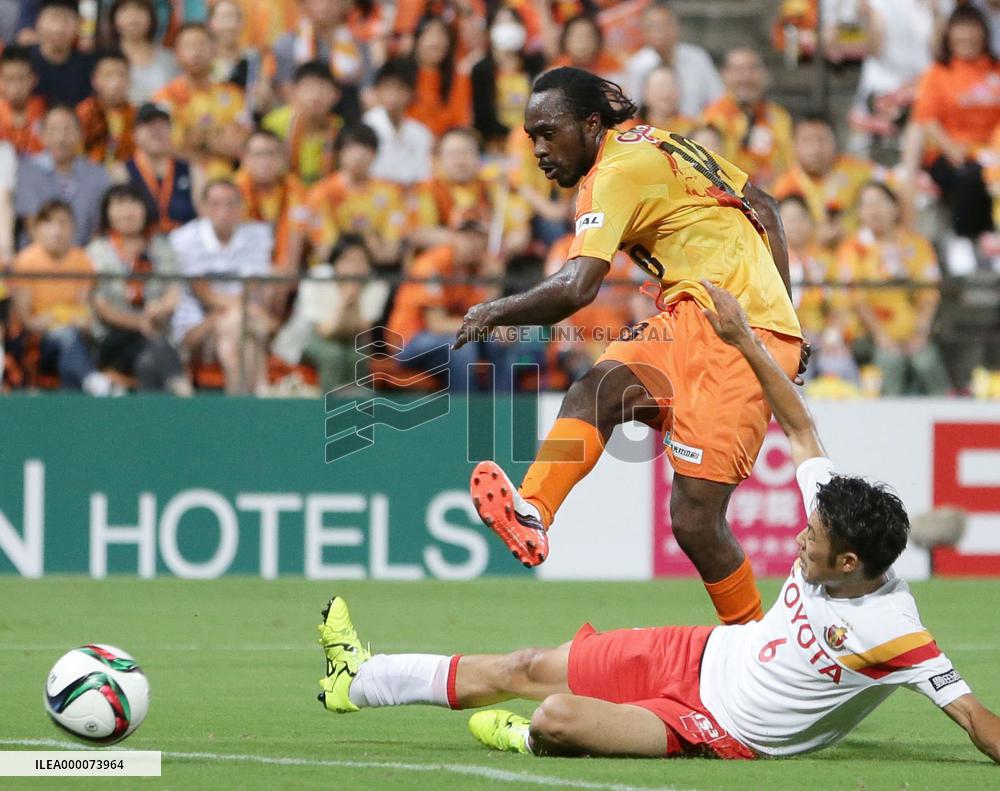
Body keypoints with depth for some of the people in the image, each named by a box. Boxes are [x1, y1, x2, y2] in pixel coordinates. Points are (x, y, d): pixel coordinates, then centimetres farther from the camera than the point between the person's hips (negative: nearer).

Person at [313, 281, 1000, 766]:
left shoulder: (891, 631, -30)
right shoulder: (834, 529, -11)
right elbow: (800, 428, 0)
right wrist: (744, 339, 3)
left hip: (727, 730, -7)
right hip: (705, 652, 8)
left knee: (554, 720, -25)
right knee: (527, 668, 14)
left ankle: (531, 739, 14)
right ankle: (361, 681, 32)